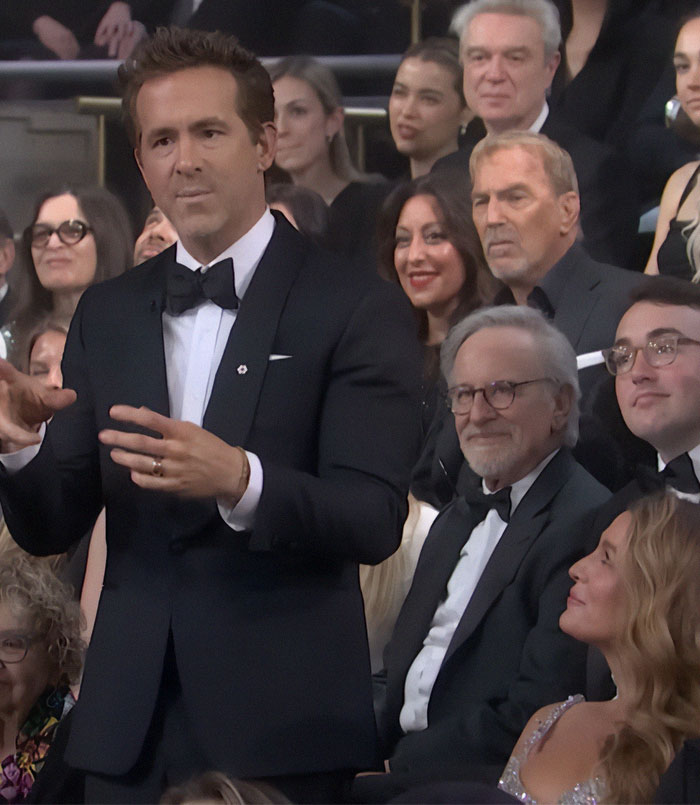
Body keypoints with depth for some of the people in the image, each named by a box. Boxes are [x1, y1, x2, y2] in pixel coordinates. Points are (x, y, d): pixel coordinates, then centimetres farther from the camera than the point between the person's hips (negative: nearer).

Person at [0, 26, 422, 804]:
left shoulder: (355, 309, -5)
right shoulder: (106, 314, 10)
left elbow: (374, 520, -14)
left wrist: (239, 480, -31)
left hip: (280, 733, -4)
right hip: (128, 725, 4)